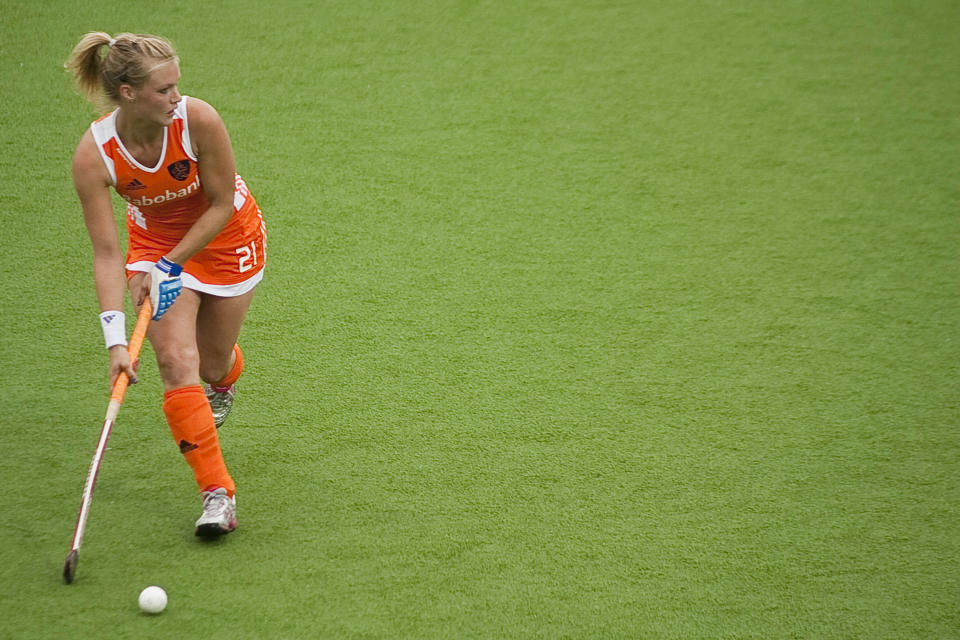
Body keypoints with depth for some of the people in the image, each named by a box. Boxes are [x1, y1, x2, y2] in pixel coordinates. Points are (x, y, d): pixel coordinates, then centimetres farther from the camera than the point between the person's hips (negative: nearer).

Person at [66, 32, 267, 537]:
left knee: (211, 364, 10)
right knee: (176, 361, -17)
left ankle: (224, 381, 51)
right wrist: (115, 339, -34)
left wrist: (167, 266, -21)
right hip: (154, 242, 0)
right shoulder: (93, 156, -29)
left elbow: (222, 204, -19)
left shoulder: (198, 120, -32)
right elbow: (107, 254, -26)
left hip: (227, 236, 0)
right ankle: (218, 495, -14)